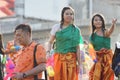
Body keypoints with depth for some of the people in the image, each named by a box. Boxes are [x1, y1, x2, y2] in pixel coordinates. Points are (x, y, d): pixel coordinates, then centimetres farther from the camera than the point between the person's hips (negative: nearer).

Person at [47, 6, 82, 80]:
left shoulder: (76, 30, 8)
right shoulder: (56, 27, 6)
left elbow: (77, 47, 7)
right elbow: (50, 42, 9)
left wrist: (79, 63, 4)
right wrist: (48, 52, -10)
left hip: (71, 59, 1)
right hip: (58, 58, -1)